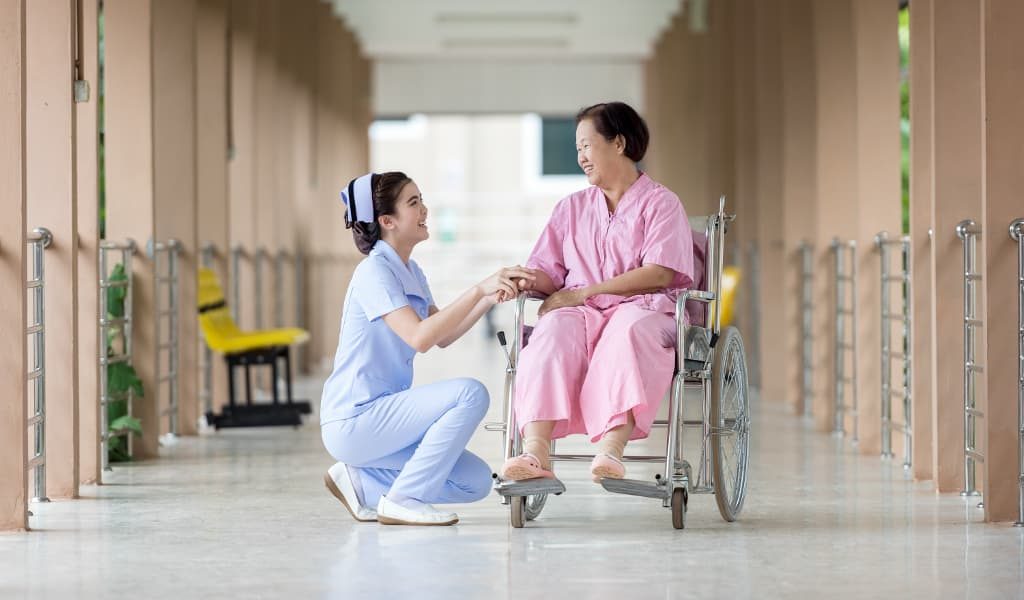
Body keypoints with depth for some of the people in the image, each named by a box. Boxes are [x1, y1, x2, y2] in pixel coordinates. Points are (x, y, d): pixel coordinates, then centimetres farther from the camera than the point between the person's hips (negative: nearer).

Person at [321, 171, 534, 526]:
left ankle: (360, 482, 11)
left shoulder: (409, 271, 14)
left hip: (381, 414, 9)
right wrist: (478, 290, -29)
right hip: (353, 421, -9)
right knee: (471, 394, -23)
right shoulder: (374, 271, -15)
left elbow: (444, 336, 11)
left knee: (476, 483, 2)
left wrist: (490, 299, -3)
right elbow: (420, 337, -27)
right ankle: (402, 500, -15)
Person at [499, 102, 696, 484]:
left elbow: (660, 274, -7)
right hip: (582, 311, 3)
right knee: (554, 331, -34)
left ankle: (610, 448, -57)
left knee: (627, 332, -41)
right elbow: (548, 271, 16)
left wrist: (585, 292, -12)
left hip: (642, 310, -3)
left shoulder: (660, 203, 8)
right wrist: (528, 281, -11)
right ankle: (535, 452, -51)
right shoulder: (571, 208, 24)